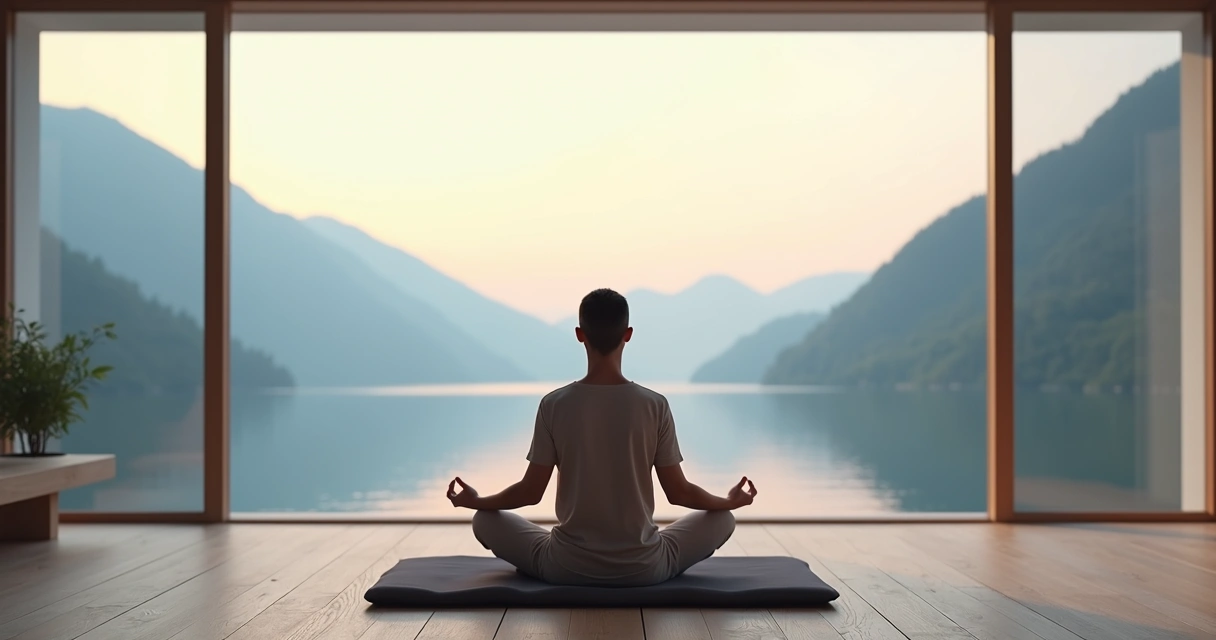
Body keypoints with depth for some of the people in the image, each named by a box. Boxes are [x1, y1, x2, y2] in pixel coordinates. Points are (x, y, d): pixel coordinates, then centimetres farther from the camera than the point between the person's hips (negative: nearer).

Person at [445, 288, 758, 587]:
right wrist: (730, 500, 18)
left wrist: (474, 500, 17)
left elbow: (531, 491, -3)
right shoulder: (655, 405, -9)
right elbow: (678, 492, -2)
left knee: (486, 521, 23)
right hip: (643, 568, 0)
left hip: (568, 567, 0)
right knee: (722, 519, 24)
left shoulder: (554, 405, -9)